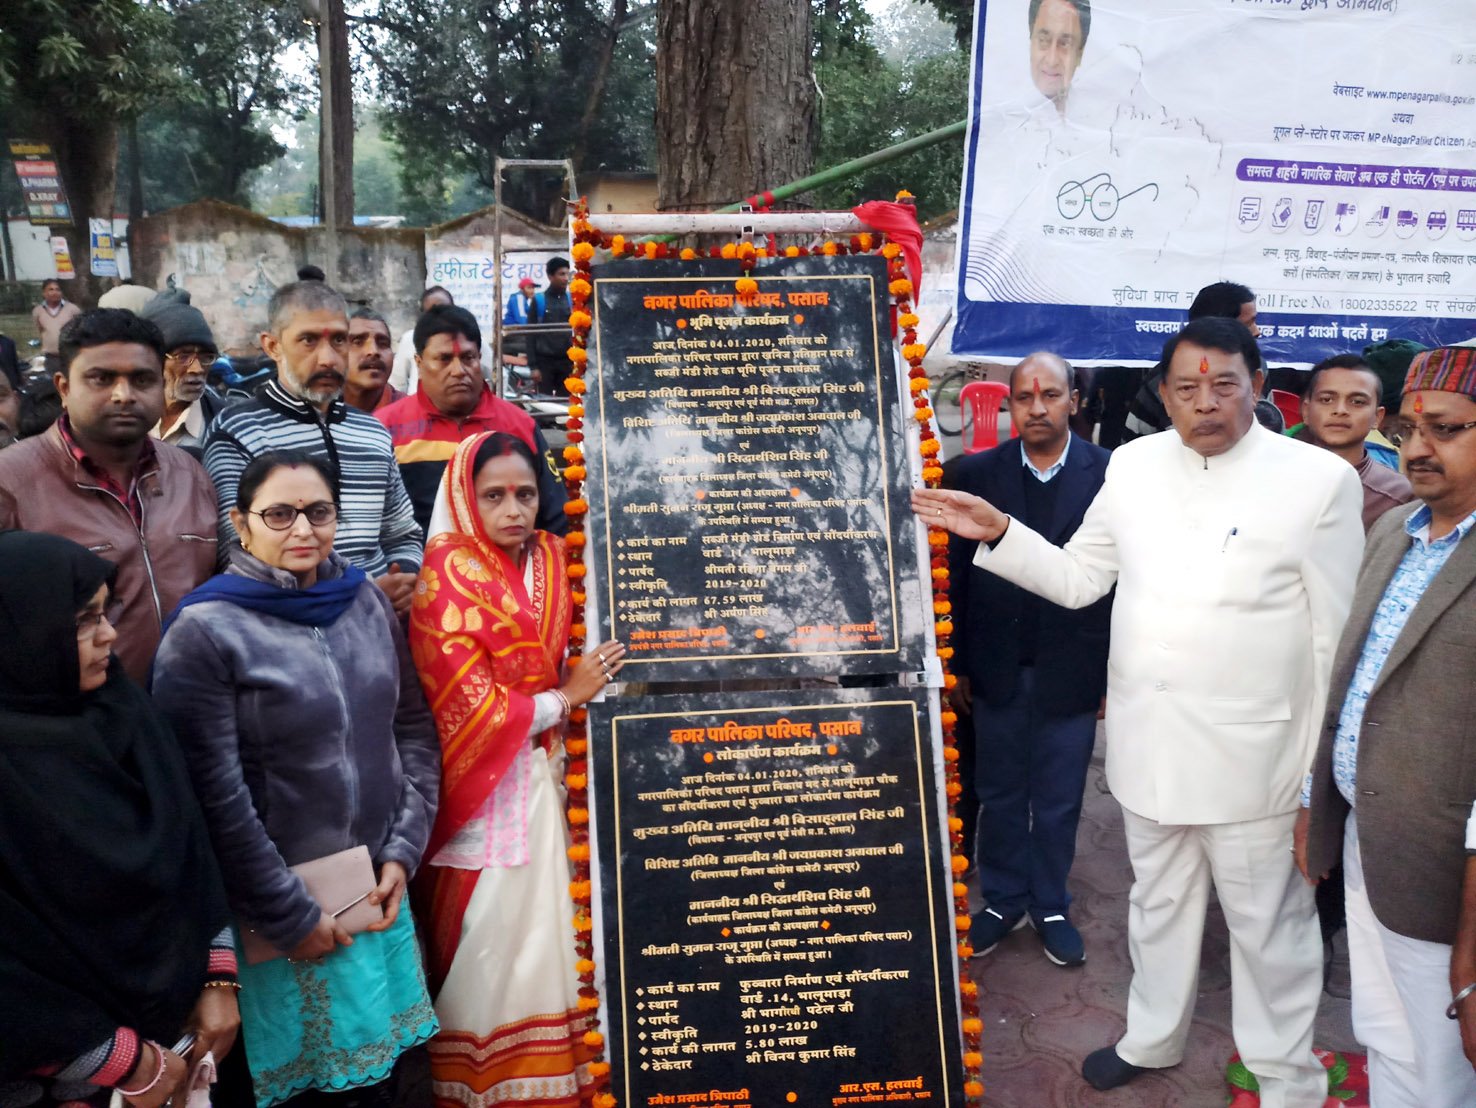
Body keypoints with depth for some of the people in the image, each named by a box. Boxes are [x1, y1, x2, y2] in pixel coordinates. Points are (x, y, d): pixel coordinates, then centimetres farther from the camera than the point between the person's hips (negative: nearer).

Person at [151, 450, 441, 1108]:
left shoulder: (366, 602, 3)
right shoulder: (204, 631, -13)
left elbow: (414, 728, 7)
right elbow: (216, 798, -15)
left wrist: (403, 851, -1)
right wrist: (292, 918, -12)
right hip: (278, 908, -5)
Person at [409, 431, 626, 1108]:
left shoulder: (552, 559, 8)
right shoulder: (448, 574, -10)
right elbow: (467, 706, -14)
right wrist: (564, 697, -6)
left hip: (542, 776, 6)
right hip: (484, 782, -5)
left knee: (544, 935, 11)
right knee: (489, 941, 2)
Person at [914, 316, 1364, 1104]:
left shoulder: (1319, 479, -11)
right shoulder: (1133, 465, 2)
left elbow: (1336, 633, -7)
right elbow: (1077, 579, 6)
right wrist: (997, 533, -7)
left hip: (1253, 753, -4)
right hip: (1147, 743, 4)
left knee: (1269, 922, 12)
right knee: (1157, 903, 23)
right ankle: (1152, 1037, 46)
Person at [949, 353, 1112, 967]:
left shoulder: (1109, 473, -7)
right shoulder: (977, 473, -3)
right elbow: (958, 572, -1)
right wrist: (958, 662, -1)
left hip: (1070, 669, -1)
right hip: (997, 666, 1)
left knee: (1058, 801, 13)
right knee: (1000, 795, 16)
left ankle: (1050, 907, 33)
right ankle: (1003, 899, 34)